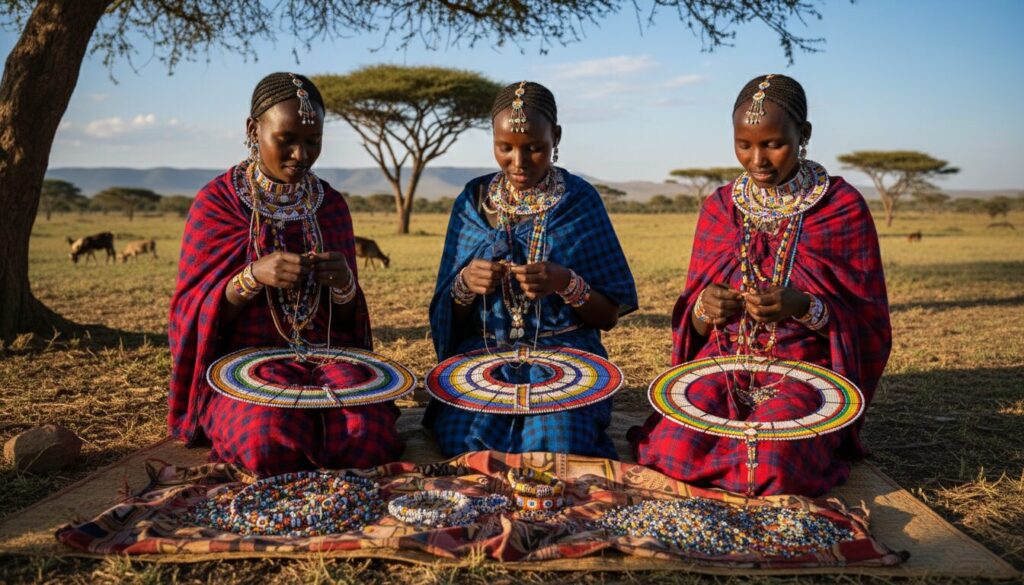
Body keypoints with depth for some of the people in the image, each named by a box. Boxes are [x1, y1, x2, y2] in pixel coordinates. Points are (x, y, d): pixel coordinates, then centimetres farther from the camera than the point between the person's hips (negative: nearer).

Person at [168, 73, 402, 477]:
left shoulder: (330, 204, 9)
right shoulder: (218, 201, -1)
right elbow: (197, 312, -4)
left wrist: (343, 283, -12)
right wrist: (252, 276, -23)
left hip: (325, 353, 3)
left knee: (369, 438, -27)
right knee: (272, 443, -34)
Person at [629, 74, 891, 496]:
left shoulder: (843, 206, -2)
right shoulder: (719, 207, 8)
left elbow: (868, 322, -2)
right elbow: (693, 323, 11)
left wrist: (805, 307, -23)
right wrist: (705, 308, -15)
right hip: (725, 361, 3)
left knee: (772, 462, -31)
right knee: (673, 447, -26)